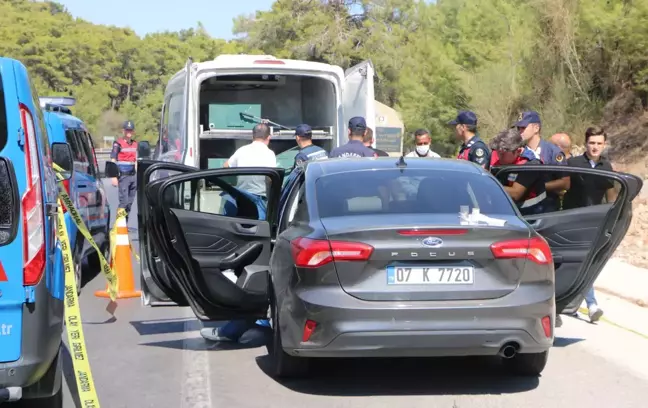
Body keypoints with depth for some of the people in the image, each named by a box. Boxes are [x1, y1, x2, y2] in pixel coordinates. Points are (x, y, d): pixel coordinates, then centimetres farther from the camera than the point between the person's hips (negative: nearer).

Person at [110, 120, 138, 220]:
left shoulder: (135, 144, 14)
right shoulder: (118, 143, -5)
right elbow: (113, 161, -7)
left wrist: (138, 176, 20)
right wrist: (114, 177, -13)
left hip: (133, 175, 6)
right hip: (123, 176, -6)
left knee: (130, 201, 8)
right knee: (124, 201, -11)